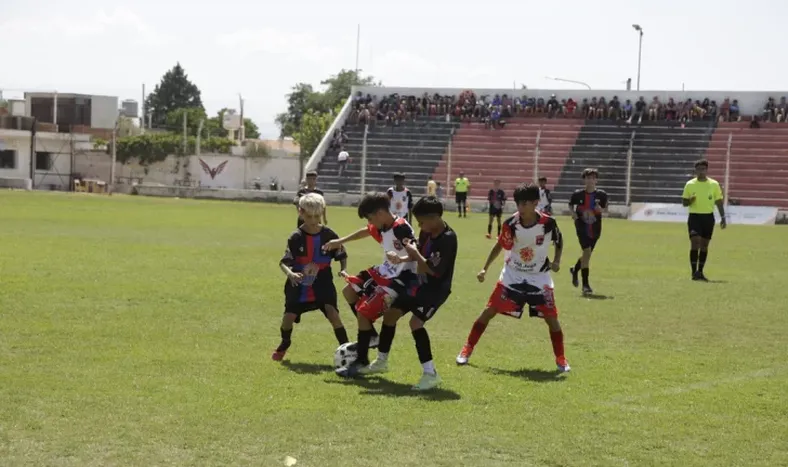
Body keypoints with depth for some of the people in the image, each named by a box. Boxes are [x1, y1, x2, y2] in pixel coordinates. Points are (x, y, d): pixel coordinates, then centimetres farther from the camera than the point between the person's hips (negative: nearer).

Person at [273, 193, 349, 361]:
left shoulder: (329, 235, -7)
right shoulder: (296, 237, -10)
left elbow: (342, 256, 4)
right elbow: (284, 262, -14)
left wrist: (343, 270, -16)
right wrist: (290, 273, -35)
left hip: (323, 284, 0)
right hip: (299, 285, 0)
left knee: (332, 313, -19)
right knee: (289, 316, -3)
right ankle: (284, 345, 28)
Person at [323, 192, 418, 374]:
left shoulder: (401, 228, -25)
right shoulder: (381, 227, 3)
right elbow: (365, 232, 25)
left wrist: (401, 259, -54)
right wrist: (340, 241, 29)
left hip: (399, 280, -10)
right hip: (385, 272, 10)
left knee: (363, 311, -12)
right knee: (349, 290, 18)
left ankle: (362, 361, 2)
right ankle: (371, 336, 23)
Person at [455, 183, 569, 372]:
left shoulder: (548, 223, -18)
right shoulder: (511, 224, -17)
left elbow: (559, 241, 3)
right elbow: (499, 246, -2)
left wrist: (556, 261, -12)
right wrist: (485, 269, -7)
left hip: (539, 278, 0)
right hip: (512, 275, 1)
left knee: (551, 318, -6)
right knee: (489, 311, -4)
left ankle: (561, 359, 10)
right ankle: (467, 349, 7)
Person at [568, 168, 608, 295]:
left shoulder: (601, 194, -2)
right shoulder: (578, 194, -4)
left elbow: (605, 208, 8)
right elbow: (571, 205, 12)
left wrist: (601, 210, -14)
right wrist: (573, 212, -8)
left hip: (595, 229, 3)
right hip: (582, 227, -3)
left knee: (587, 253, 15)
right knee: (587, 252, -19)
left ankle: (575, 270, 49)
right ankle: (585, 284, -15)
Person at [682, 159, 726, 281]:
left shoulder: (714, 184, 3)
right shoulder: (690, 184, 1)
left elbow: (719, 202, 8)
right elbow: (684, 202, 6)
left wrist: (723, 217, 1)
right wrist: (690, 201, -17)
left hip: (708, 217, 2)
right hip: (694, 216, -2)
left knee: (704, 245, 7)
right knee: (695, 242, -15)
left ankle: (700, 272, 16)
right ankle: (694, 272, -14)